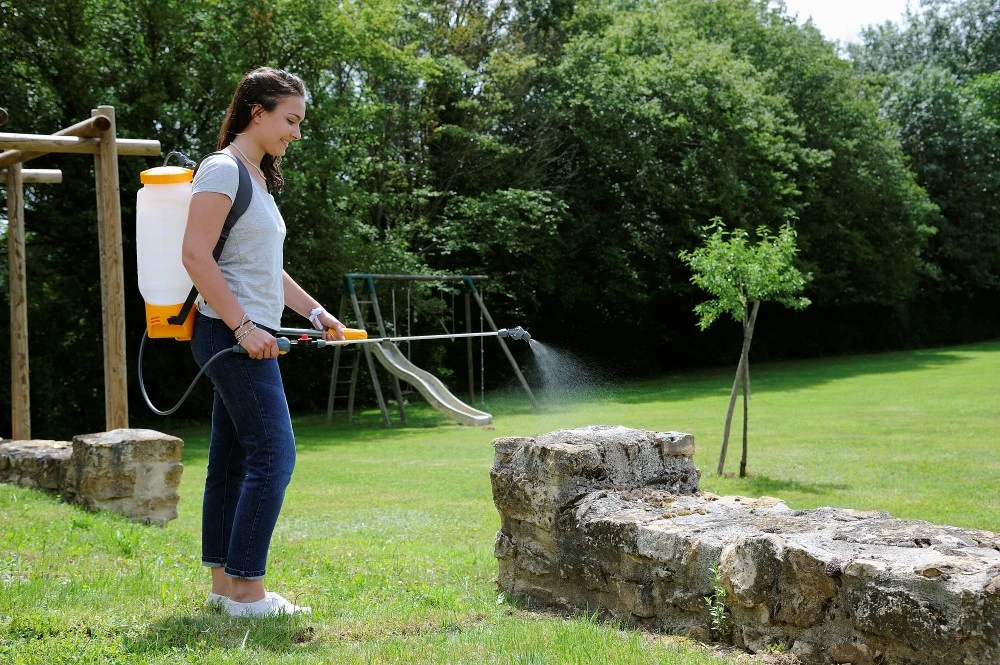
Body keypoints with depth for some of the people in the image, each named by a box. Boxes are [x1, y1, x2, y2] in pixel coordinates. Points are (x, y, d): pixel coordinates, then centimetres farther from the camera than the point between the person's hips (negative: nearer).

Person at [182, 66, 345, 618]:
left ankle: (224, 585, 15)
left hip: (249, 337, 10)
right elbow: (195, 255, -18)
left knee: (232, 461, 10)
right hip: (231, 333, -10)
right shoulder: (222, 169, -10)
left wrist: (314, 311, 21)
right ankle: (246, 592, -8)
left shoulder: (258, 178, 19)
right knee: (272, 455, -12)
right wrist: (243, 327, -20)